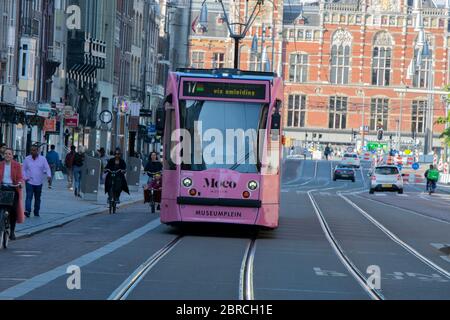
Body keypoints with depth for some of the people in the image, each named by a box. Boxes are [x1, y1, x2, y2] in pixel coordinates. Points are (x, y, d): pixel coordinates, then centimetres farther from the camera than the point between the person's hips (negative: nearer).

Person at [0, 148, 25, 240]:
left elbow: (20, 177, -2)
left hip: (13, 188, -1)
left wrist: (20, 183, -22)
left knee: (13, 210, -4)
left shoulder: (17, 165, 4)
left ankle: (12, 231, 7)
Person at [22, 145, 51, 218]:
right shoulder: (27, 159, 2)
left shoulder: (43, 159, 0)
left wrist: (49, 176, -22)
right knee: (29, 196, -15)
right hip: (29, 181, -1)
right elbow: (24, 169, 9)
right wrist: (24, 177, -5)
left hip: (39, 182, 1)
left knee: (37, 198, 11)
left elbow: (47, 168, -4)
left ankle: (36, 212, 22)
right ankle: (27, 211, -25)